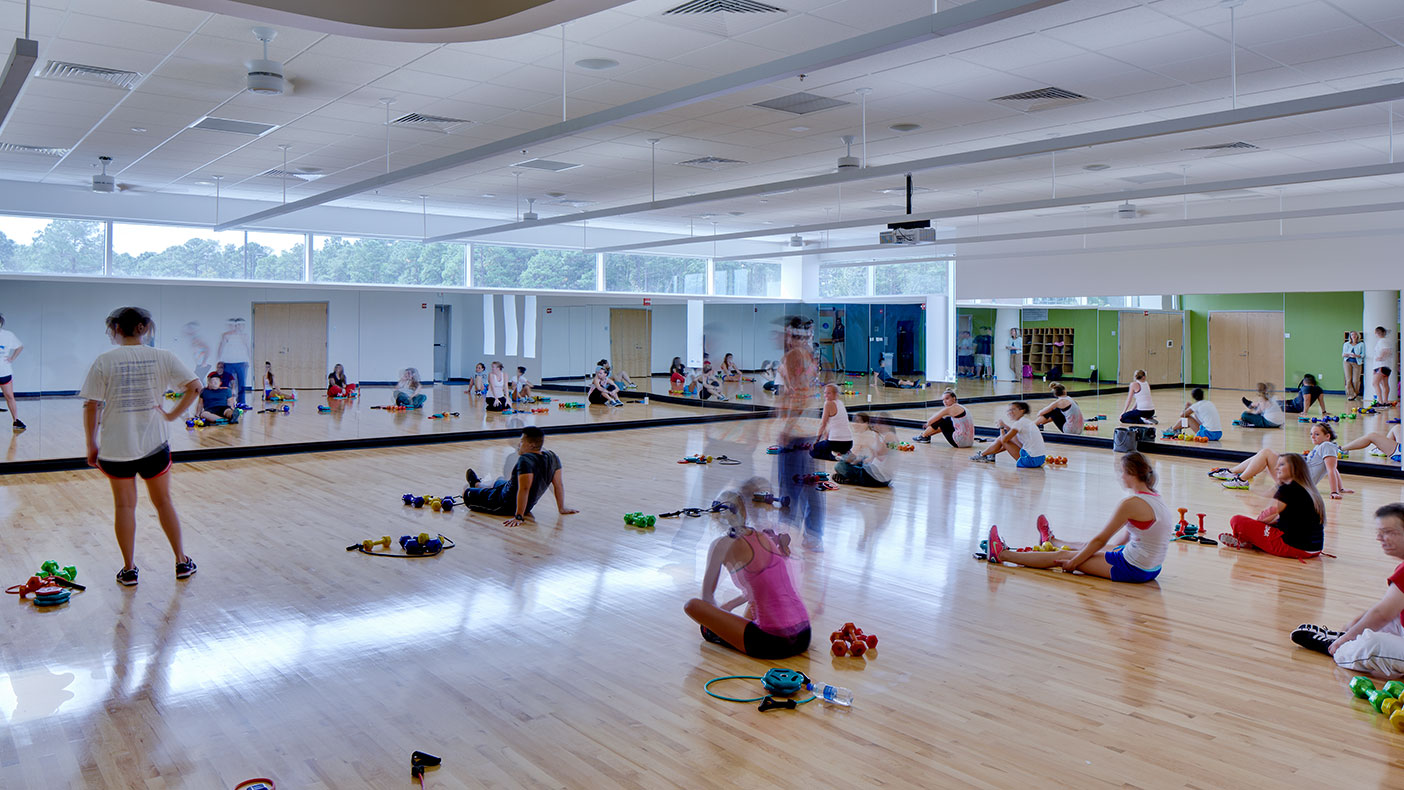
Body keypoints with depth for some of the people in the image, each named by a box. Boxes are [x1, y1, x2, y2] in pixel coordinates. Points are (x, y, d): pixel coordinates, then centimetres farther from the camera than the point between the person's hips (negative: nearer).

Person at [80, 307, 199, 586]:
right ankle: (182, 562, 19)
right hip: (154, 445, 1)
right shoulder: (162, 357, -2)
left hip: (115, 447, -1)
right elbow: (194, 387, -7)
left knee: (124, 505, 11)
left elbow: (91, 407, -6)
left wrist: (92, 444, 2)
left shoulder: (104, 361, -6)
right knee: (164, 501, 14)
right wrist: (172, 415, 2)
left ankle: (129, 570, 17)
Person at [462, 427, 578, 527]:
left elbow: (524, 489, -37)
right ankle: (476, 484, 66)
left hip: (505, 506, -7)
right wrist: (562, 509, 3)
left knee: (467, 494, 16)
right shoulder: (552, 457, -10)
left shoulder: (525, 460, -31)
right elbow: (559, 485, -6)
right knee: (499, 483, 37)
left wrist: (518, 516, -33)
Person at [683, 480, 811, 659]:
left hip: (771, 644, -6)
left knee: (691, 605, -1)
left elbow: (707, 597, 5)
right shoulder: (770, 537, 12)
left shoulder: (722, 545, -5)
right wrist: (729, 605, 36)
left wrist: (717, 615, 26)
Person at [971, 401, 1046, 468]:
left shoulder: (1019, 423, -13)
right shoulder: (1027, 421, 15)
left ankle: (982, 455, 21)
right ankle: (992, 455, 33)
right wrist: (1005, 426, 17)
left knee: (1002, 439, 2)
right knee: (1010, 437, 21)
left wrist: (1002, 427, 4)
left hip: (1031, 460, -9)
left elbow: (1004, 440, -12)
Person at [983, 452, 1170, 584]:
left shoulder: (1131, 504, -22)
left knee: (1062, 556, 4)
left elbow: (1100, 540, -15)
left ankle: (1002, 554, 17)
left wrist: (1073, 563, -4)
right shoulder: (1156, 499, 7)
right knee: (1087, 546, 32)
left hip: (1132, 568, -8)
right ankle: (1051, 541, 63)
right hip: (1151, 568, 8)